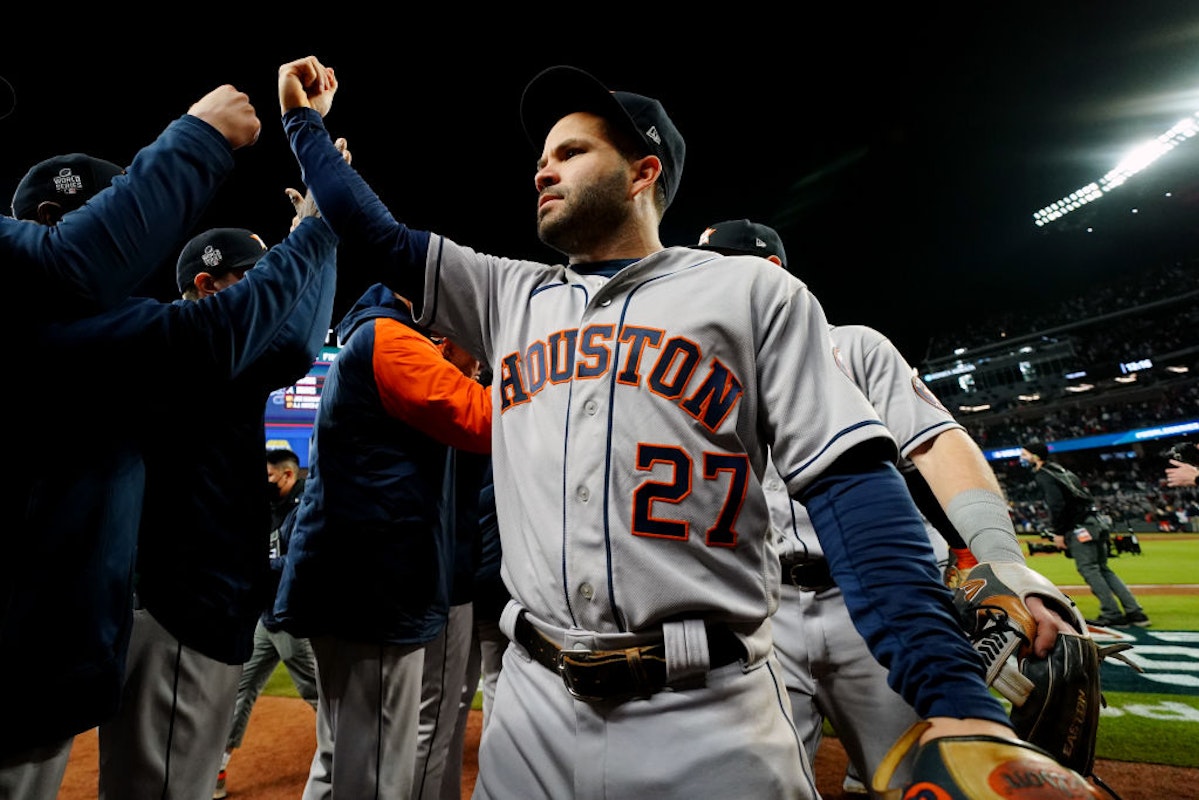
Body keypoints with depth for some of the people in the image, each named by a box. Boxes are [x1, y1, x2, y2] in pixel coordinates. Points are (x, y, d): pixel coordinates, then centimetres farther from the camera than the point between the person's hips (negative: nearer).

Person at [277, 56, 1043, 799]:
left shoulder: (751, 290, -1)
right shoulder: (509, 296, 11)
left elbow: (851, 482, -8)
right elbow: (380, 235, 19)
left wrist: (957, 696, -15)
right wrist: (307, 121, 23)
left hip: (713, 717, -3)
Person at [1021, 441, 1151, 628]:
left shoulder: (1043, 476, -10)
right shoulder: (1058, 469, 19)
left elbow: (1057, 505, -20)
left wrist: (1058, 533, -13)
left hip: (1079, 528, -10)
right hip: (1095, 524, 10)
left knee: (1088, 569, -4)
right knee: (1103, 569, 13)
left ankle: (1113, 615, -3)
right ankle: (1136, 613, 14)